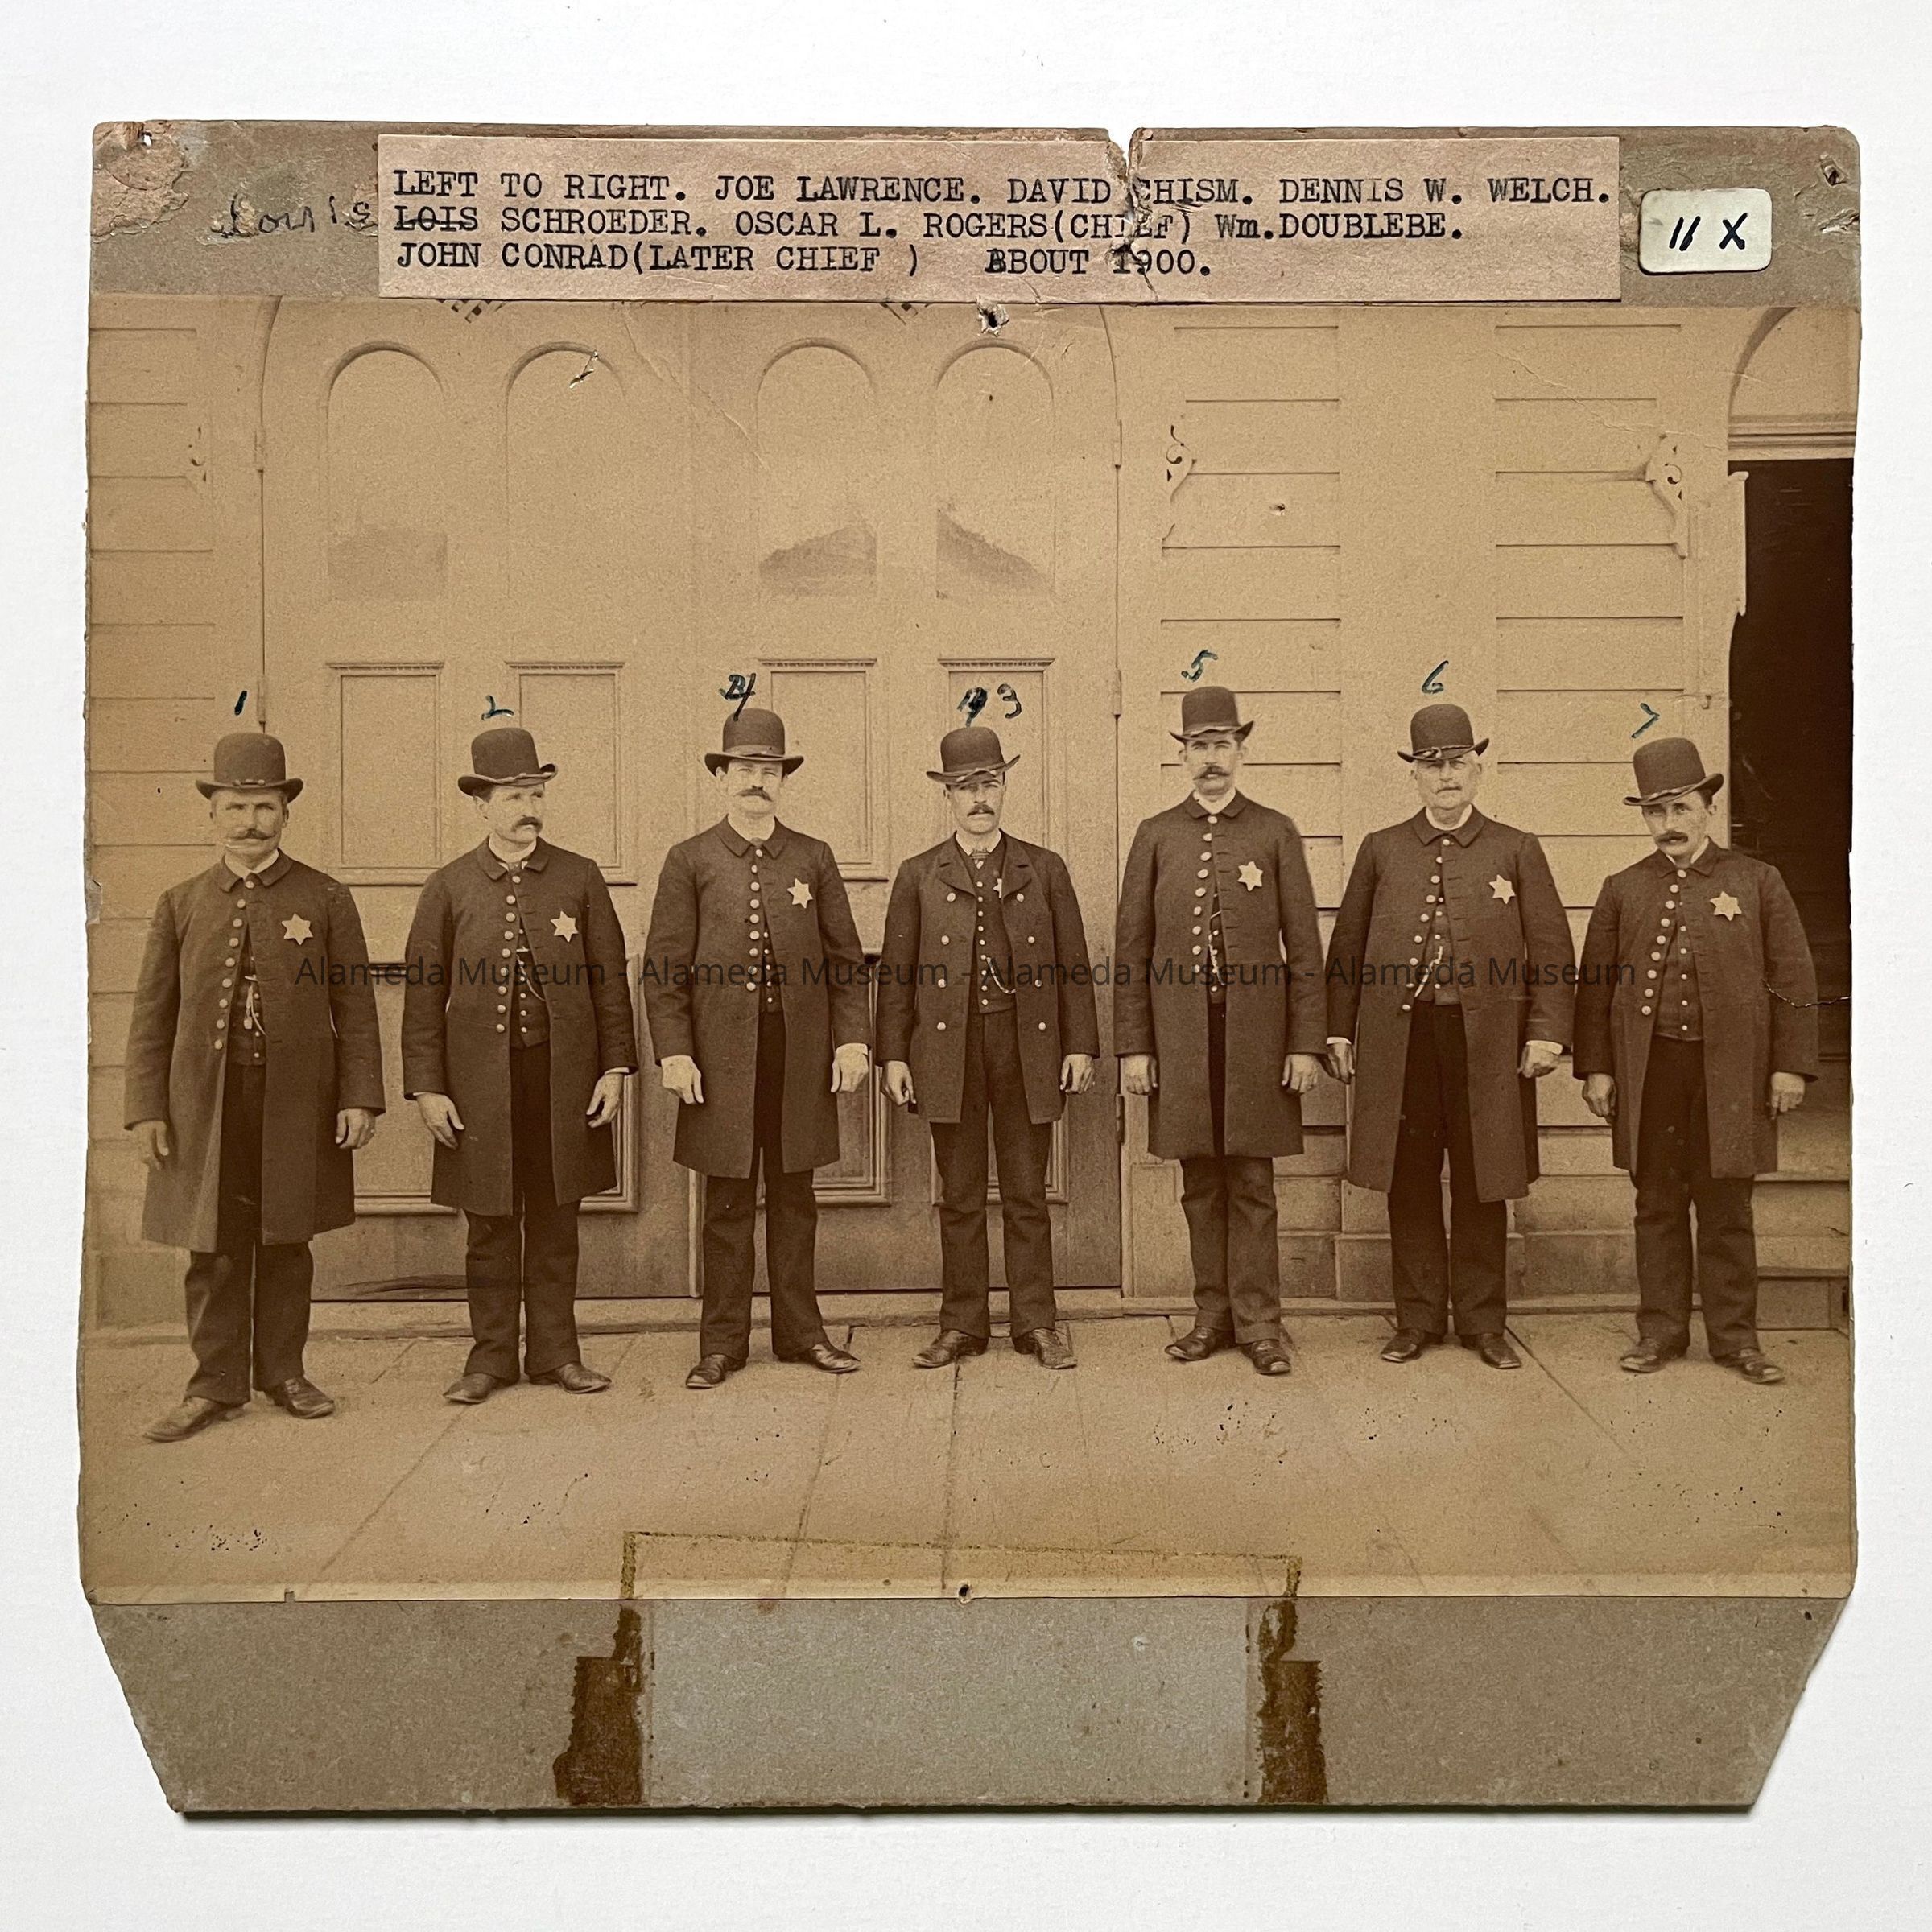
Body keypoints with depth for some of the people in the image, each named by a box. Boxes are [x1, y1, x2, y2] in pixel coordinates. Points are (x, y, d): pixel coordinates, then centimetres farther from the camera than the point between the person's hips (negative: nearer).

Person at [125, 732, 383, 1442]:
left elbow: (355, 1006, 2)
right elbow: (152, 1013, 7)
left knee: (287, 1243, 9)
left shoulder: (325, 899, 3)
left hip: (298, 1102, -1)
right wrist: (146, 1109, 0)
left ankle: (283, 1373, 22)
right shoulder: (181, 904, 7)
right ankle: (217, 1385, 16)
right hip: (206, 1105, 1)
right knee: (215, 1249, 5)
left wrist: (359, 1097, -5)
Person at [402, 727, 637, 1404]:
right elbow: (424, 993, 1)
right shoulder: (448, 887, 2)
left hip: (564, 1075, 1)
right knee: (489, 1226, 7)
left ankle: (554, 1351, 20)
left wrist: (614, 1067, -1)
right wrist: (426, 1087, -4)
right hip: (479, 1080, 0)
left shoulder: (580, 878, 4)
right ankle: (491, 1355, 19)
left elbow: (609, 979, 5)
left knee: (555, 1220, 9)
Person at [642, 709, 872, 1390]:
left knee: (794, 1198, 11)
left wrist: (852, 1039, -1)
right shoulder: (689, 861, 3)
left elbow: (845, 959, 8)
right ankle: (722, 1342, 15)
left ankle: (799, 1332, 21)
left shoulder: (813, 859, 9)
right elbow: (665, 967, -1)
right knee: (727, 1204, 5)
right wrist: (673, 1052, -9)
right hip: (721, 1057, -2)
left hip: (801, 1053, 2)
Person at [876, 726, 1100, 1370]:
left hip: (1028, 1049, 0)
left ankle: (1037, 1323, 15)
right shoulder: (918, 876, 7)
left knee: (1027, 1195, 6)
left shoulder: (1045, 869, 8)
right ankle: (962, 1324, 16)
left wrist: (1081, 1045, -1)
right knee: (959, 1197, 7)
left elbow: (1073, 964, 6)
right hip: (949, 1051, 0)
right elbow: (897, 972, 5)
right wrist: (893, 1055, -1)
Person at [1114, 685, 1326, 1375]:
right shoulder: (1156, 836, 7)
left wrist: (1307, 1044, -4)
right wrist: (1132, 1046, 0)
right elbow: (1132, 948, 5)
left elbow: (1303, 947, 2)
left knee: (1251, 1182, 2)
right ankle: (1213, 1314, 18)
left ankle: (1258, 1321, 10)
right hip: (1180, 1037, 2)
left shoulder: (1276, 833, 4)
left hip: (1256, 1036, -1)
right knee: (1200, 1184, 8)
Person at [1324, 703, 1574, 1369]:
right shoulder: (1381, 850, 11)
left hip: (1488, 1041, -1)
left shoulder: (1516, 851, 8)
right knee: (1409, 1184, 6)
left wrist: (1546, 1031, -6)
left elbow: (1552, 951, 4)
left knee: (1481, 1187, 6)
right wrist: (1338, 1031, 5)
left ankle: (1483, 1321, 18)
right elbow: (1346, 948, 11)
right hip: (1398, 1039, 1)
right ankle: (1417, 1319, 17)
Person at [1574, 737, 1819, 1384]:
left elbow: (1794, 978, 3)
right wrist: (1595, 1067, 1)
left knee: (1727, 1210, 6)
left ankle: (1734, 1337, 16)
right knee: (1658, 1205, 7)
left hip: (1731, 1071, -1)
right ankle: (1661, 1330, 17)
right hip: (1649, 1070, 1)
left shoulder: (1758, 882, 5)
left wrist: (1790, 1064, -3)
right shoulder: (1622, 890, 8)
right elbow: (1595, 984, 7)